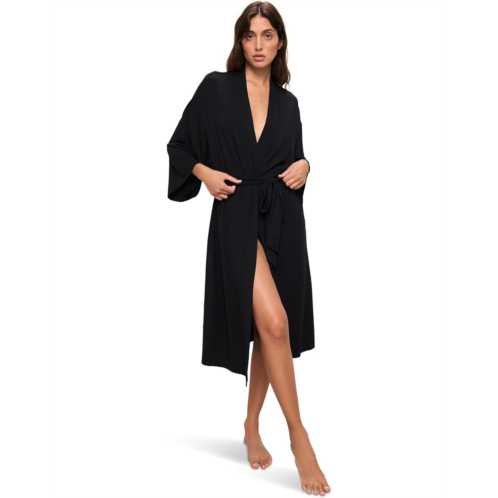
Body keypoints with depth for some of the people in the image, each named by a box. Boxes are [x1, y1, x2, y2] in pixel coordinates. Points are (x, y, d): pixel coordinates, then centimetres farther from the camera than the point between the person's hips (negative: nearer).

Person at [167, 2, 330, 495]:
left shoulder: (288, 103, 13)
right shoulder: (216, 88, 2)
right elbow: (180, 146, 7)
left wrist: (303, 165, 0)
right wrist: (206, 173, -10)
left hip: (283, 221, 5)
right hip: (237, 219, -4)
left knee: (269, 330, 8)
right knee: (273, 324, -19)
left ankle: (252, 426, 26)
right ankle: (298, 434, -5)